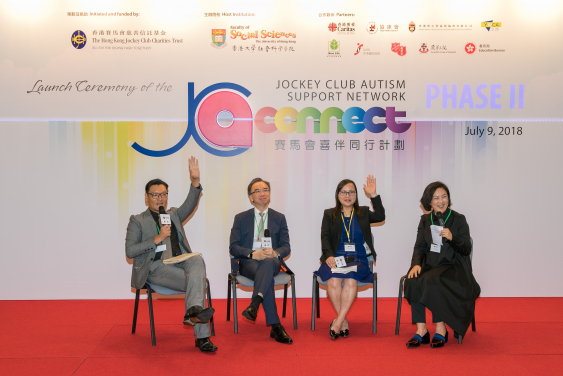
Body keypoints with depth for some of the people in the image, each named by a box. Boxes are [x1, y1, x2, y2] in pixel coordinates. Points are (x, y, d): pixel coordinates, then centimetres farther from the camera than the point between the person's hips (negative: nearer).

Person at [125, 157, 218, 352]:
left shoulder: (174, 215, 25)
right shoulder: (137, 221, 13)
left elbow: (190, 204, 3)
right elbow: (129, 251, 1)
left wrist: (195, 180, -15)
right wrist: (157, 239, -9)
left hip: (180, 262, 4)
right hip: (155, 267, -4)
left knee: (197, 260, -34)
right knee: (197, 281, -29)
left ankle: (194, 310, -51)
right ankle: (201, 336, -35)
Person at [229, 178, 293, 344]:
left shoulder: (279, 218, 17)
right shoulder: (241, 218, 12)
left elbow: (286, 247, 9)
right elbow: (233, 247, 2)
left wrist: (275, 253, -16)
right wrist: (253, 254, -18)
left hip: (272, 261, 1)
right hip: (248, 262, -1)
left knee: (268, 262, -39)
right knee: (266, 275, -37)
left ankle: (254, 305, -57)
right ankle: (276, 327, -44)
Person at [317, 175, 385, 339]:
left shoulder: (363, 213, 18)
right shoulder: (329, 214, 17)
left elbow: (380, 217, -1)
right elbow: (325, 237, 5)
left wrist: (373, 195, -10)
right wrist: (329, 255, -13)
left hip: (358, 259, 0)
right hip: (335, 258, 0)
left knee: (351, 281, -32)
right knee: (334, 281, -31)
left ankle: (338, 322, -26)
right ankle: (344, 322, -16)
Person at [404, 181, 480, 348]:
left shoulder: (458, 220, 0)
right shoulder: (425, 220, 12)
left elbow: (466, 250, -4)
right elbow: (420, 246, 9)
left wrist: (452, 238, -23)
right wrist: (416, 263, -11)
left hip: (453, 267, -3)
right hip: (430, 265, 4)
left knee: (432, 282, -33)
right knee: (413, 281, -28)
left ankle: (441, 329, -18)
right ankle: (421, 330, -23)